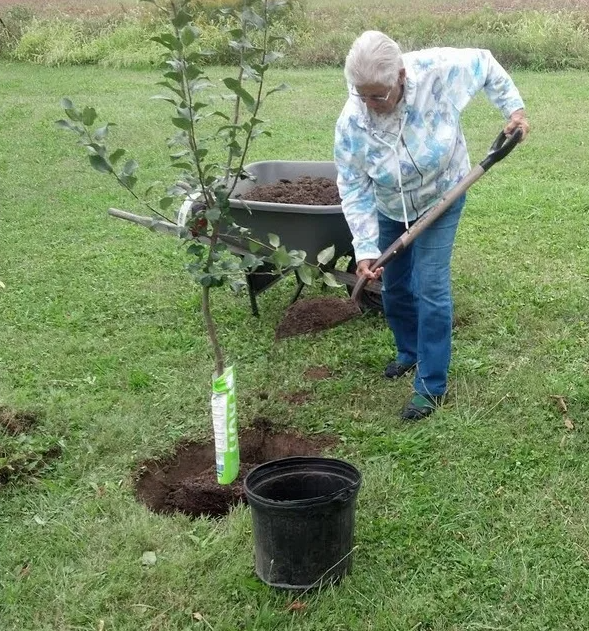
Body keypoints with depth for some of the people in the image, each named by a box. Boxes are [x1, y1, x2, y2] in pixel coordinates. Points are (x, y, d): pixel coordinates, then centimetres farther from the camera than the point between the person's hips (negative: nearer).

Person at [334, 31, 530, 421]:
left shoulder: (438, 71, -32)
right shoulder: (351, 123, -29)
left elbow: (484, 63, -10)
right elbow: (354, 190, -22)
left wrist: (514, 108, -13)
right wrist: (365, 249, -28)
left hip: (441, 199, -2)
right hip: (390, 210, 2)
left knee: (430, 287, -9)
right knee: (394, 286, 13)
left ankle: (433, 385, 1)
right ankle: (410, 352, 40)